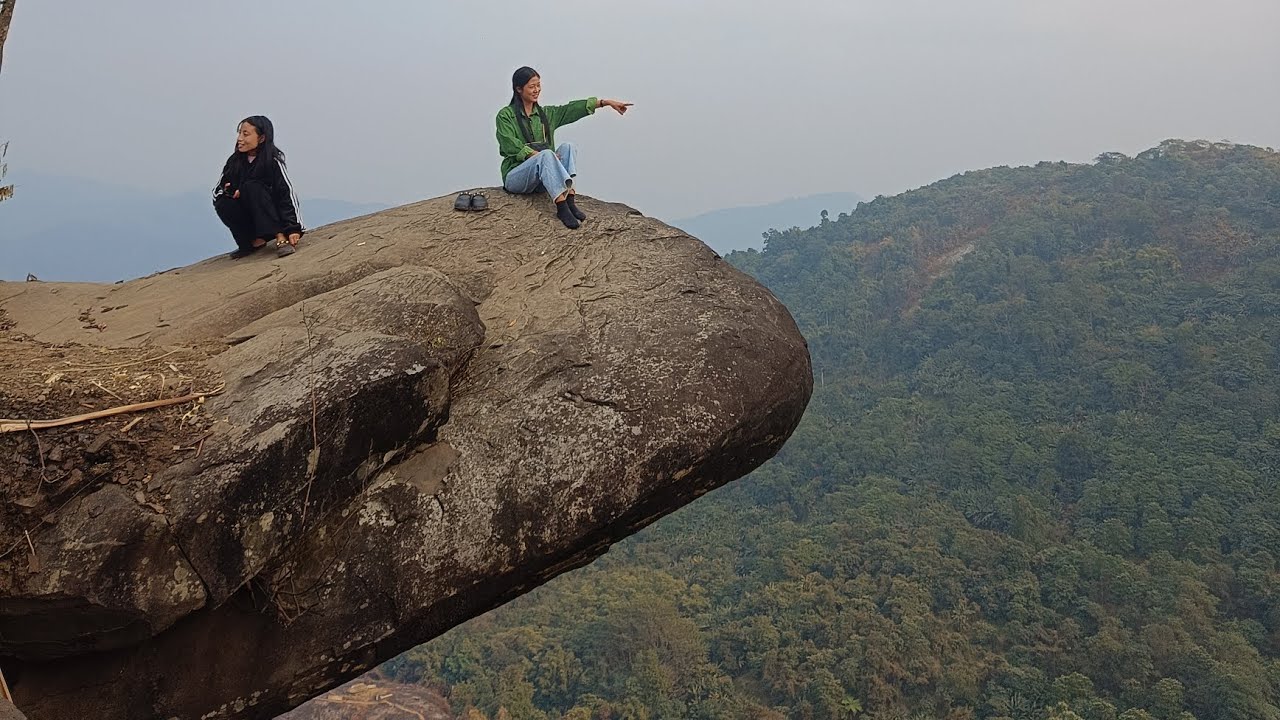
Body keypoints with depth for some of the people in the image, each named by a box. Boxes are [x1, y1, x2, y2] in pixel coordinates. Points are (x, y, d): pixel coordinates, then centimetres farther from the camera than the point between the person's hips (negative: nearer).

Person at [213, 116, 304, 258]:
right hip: (247, 219, 4)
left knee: (252, 187, -28)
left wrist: (293, 229, -31)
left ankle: (280, 238, -31)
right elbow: (216, 191, 2)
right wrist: (227, 192, -23)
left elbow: (288, 192, -20)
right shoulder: (234, 162, -1)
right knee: (223, 204, -24)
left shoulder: (273, 160, -13)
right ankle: (253, 241, -8)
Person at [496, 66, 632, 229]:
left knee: (567, 147, -19)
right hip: (515, 176, -5)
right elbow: (511, 145, -15)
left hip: (542, 179, 5)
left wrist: (607, 102, -3)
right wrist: (539, 154, -26)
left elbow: (573, 109, 7)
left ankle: (569, 201, -34)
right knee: (546, 154, -32)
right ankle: (562, 207, -45)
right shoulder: (505, 116, 0)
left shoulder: (546, 113, 17)